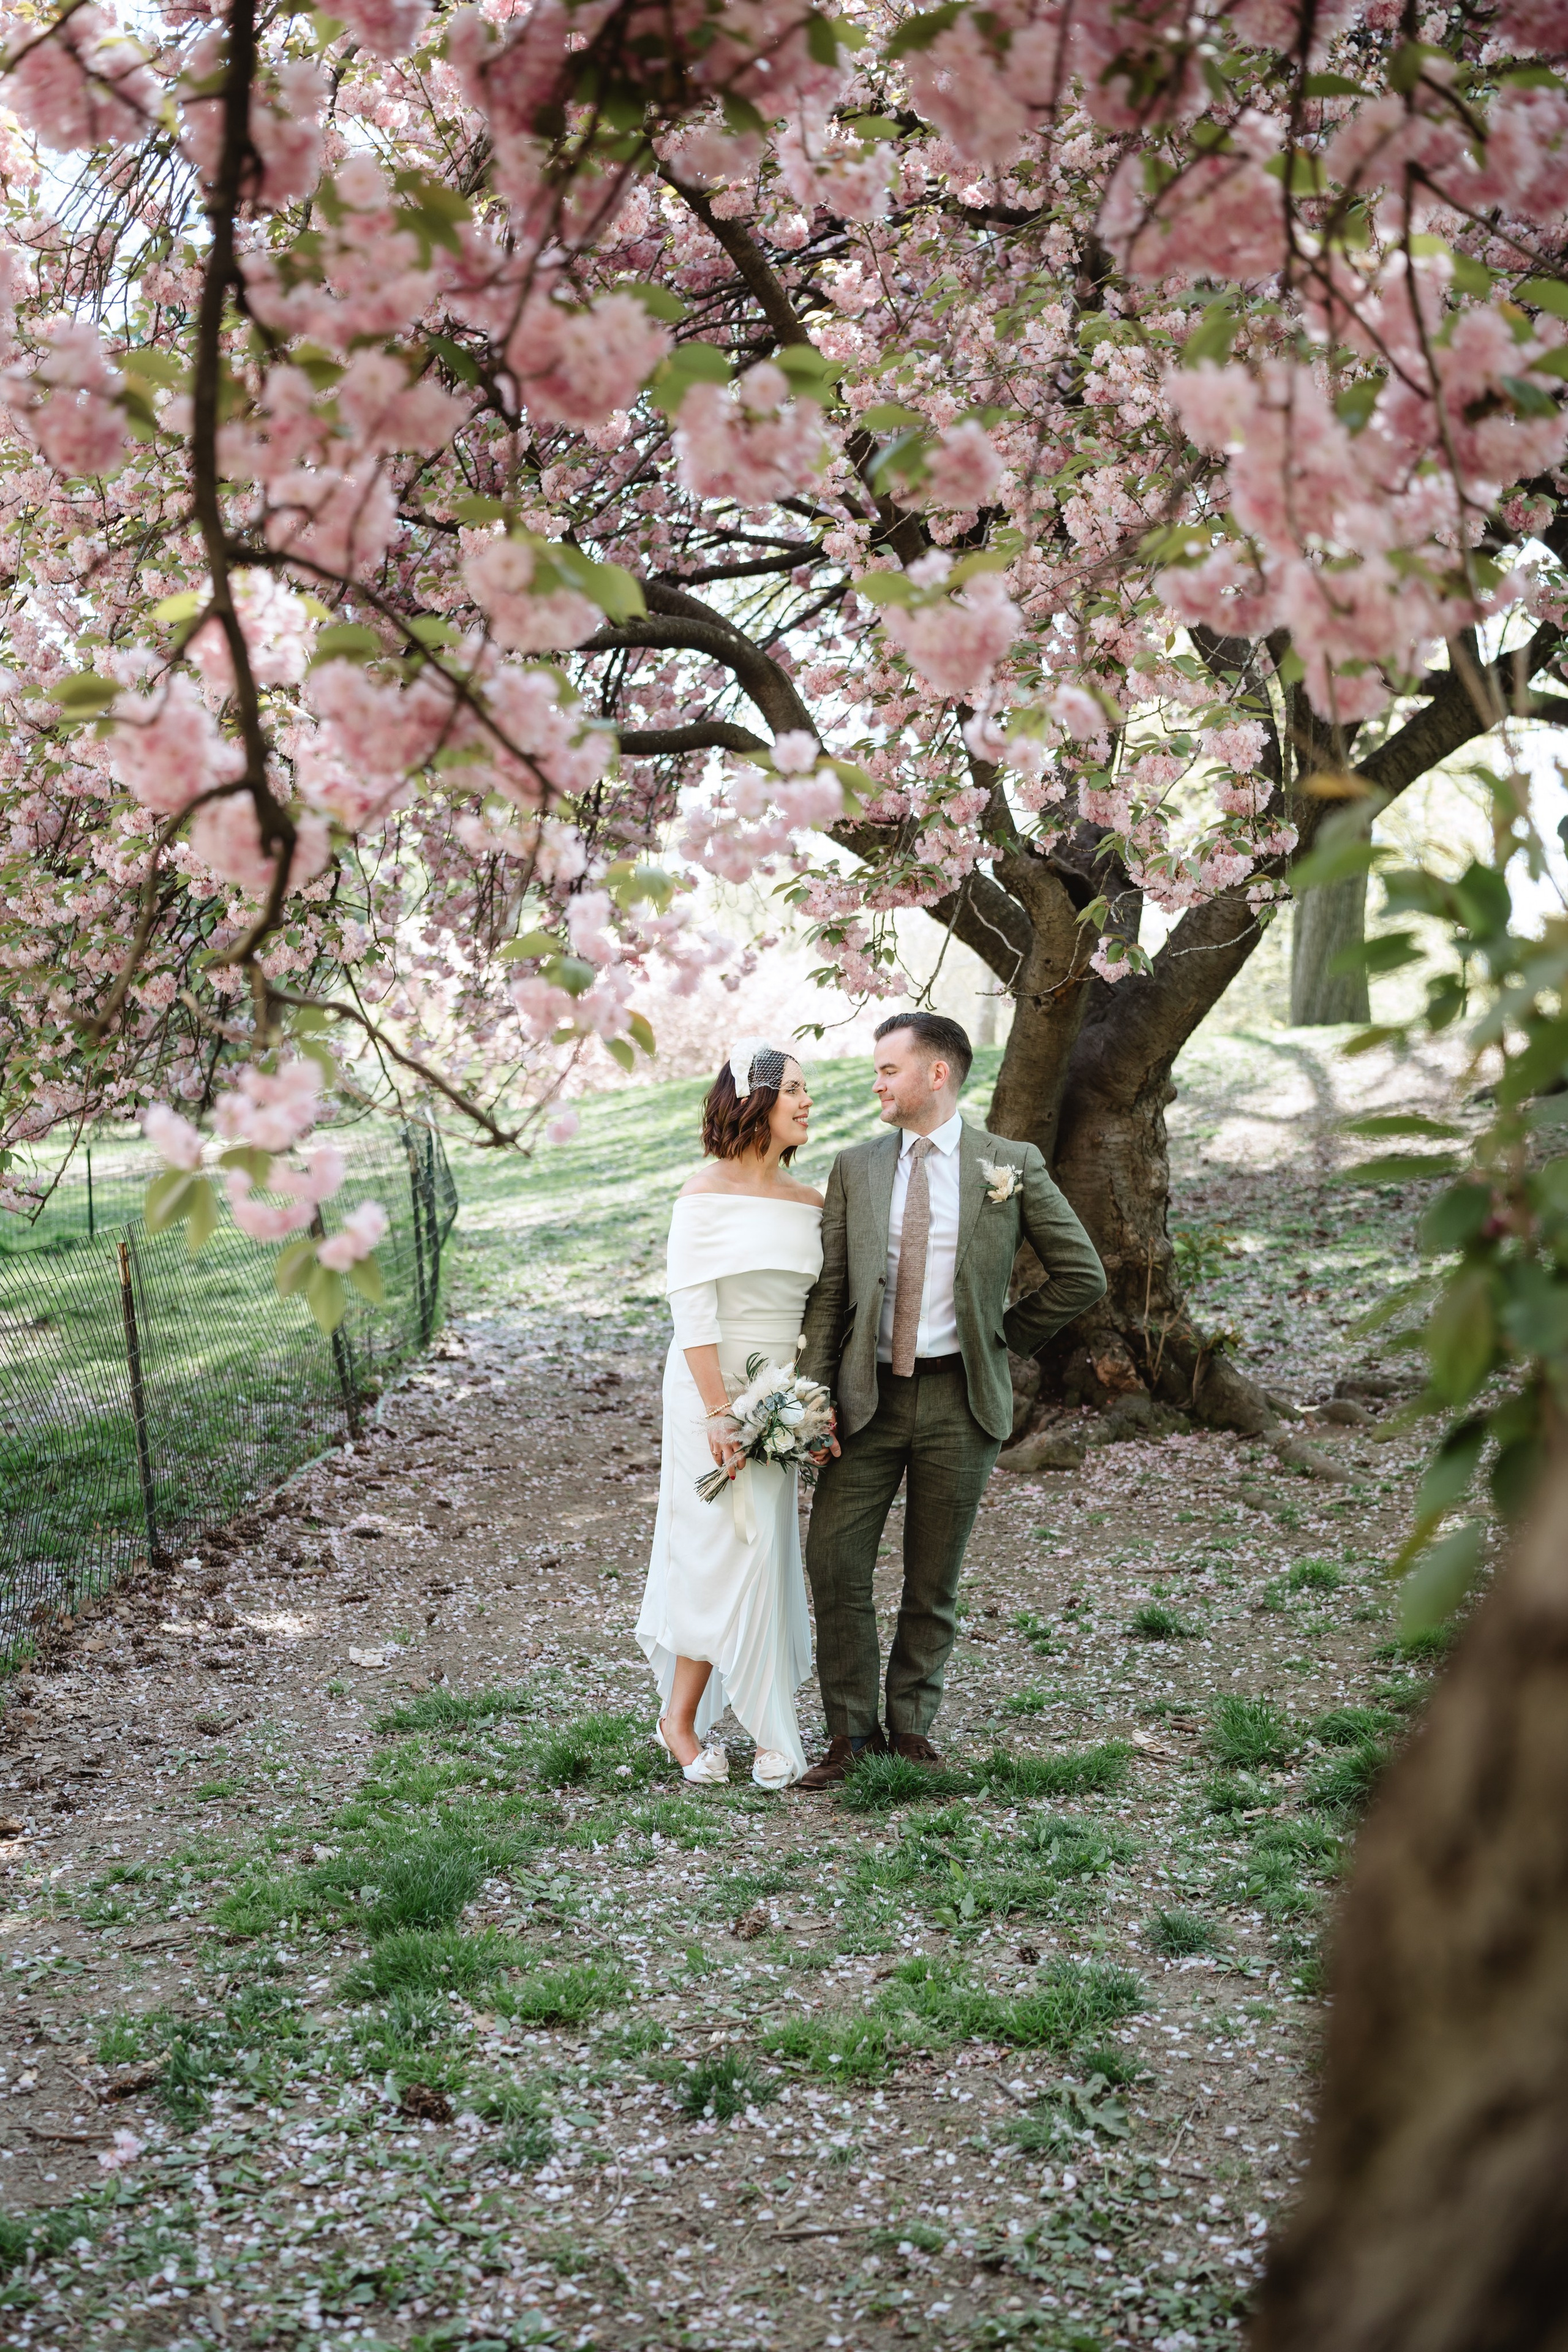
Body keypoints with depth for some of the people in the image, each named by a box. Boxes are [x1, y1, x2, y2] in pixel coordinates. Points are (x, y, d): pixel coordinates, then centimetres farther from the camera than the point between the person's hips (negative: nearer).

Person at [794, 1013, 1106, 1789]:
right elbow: (828, 1292, 4)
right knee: (834, 1560, -4)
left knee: (932, 1578, 6)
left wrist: (1007, 1336, 4)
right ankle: (851, 1732, 8)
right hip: (867, 1396, 2)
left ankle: (911, 1724, 21)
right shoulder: (854, 1169, 7)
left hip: (959, 1398, -2)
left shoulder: (1011, 1166, 0)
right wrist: (812, 1395, -6)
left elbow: (1081, 1273, 4)